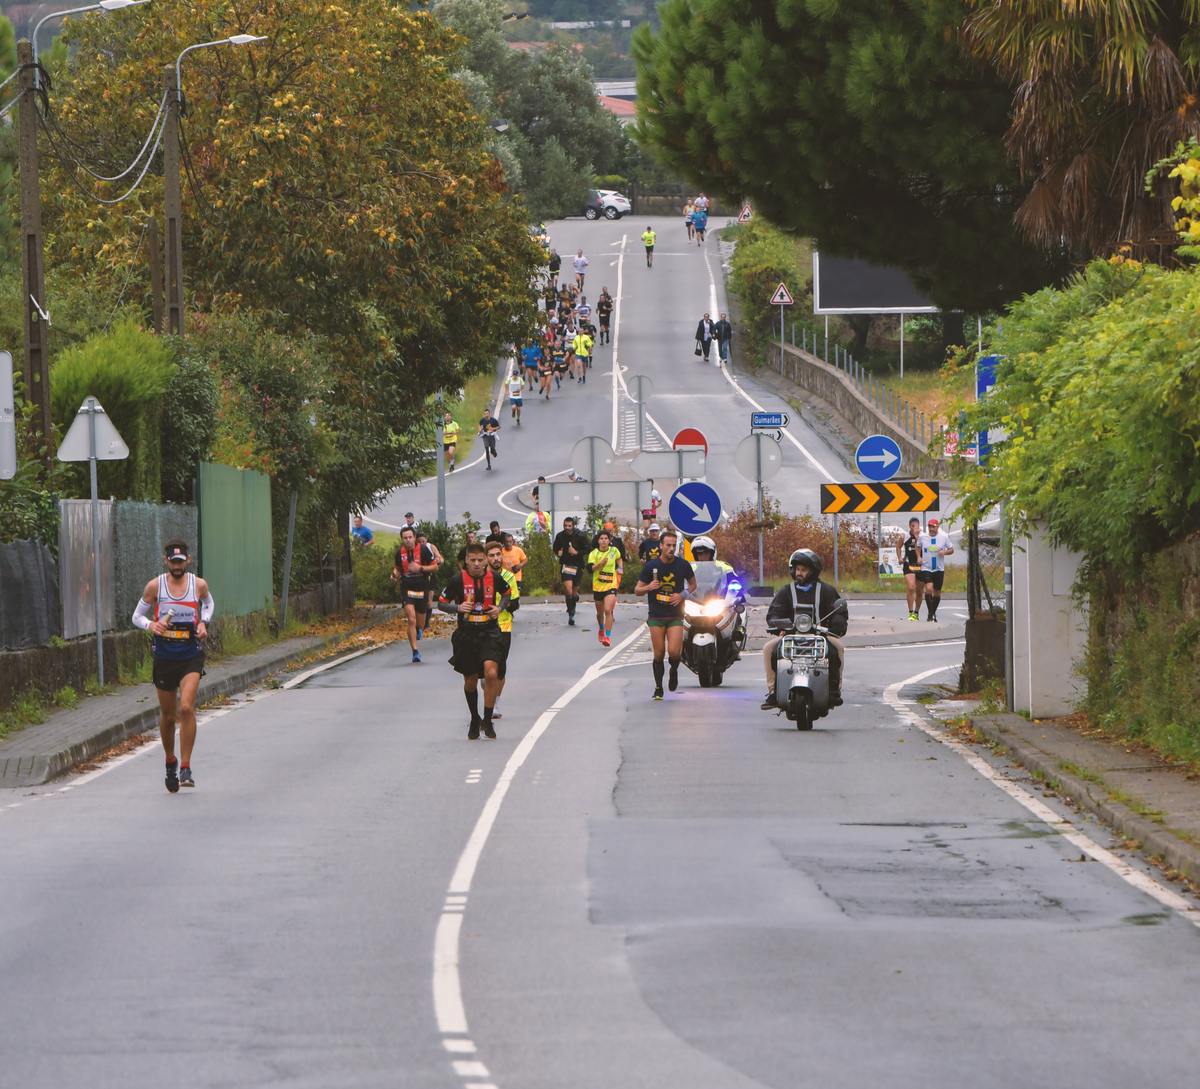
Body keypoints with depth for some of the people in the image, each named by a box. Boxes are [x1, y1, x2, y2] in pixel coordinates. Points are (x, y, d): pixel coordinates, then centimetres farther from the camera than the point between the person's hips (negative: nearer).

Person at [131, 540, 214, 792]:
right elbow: (137, 616, 7)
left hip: (191, 657, -1)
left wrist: (204, 622, 3)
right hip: (164, 656, 1)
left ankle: (185, 768, -16)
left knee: (187, 707, -20)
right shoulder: (155, 586, -3)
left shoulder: (199, 585, 0)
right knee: (167, 715, 9)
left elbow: (209, 604, 23)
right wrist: (151, 625, -15)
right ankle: (170, 762, 34)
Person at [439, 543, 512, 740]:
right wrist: (458, 608, -17)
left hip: (490, 633, 0)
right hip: (466, 635, 0)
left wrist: (500, 608, -1)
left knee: (491, 672, -22)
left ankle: (487, 721, -9)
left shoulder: (495, 578, -3)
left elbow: (507, 594, 18)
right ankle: (474, 720, 33)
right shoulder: (458, 580, -7)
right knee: (470, 681, 8)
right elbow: (441, 603, 1)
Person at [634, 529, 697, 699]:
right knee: (659, 653, 0)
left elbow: (693, 584, 16)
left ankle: (674, 670, 20)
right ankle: (658, 688, 16)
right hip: (656, 615, 0)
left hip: (676, 616, 0)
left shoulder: (683, 565, 0)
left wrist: (683, 595, -5)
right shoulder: (651, 566, -2)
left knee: (674, 652, -14)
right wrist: (648, 587, -19)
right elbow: (637, 590, 3)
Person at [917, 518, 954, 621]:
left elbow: (951, 550, 9)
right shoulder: (922, 537, 0)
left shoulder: (944, 537, 0)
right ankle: (930, 614, -14)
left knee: (937, 593, 9)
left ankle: (934, 613, 29)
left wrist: (945, 552, -12)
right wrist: (919, 557, 3)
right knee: (929, 588, -22)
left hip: (939, 569, 2)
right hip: (926, 569, -2)